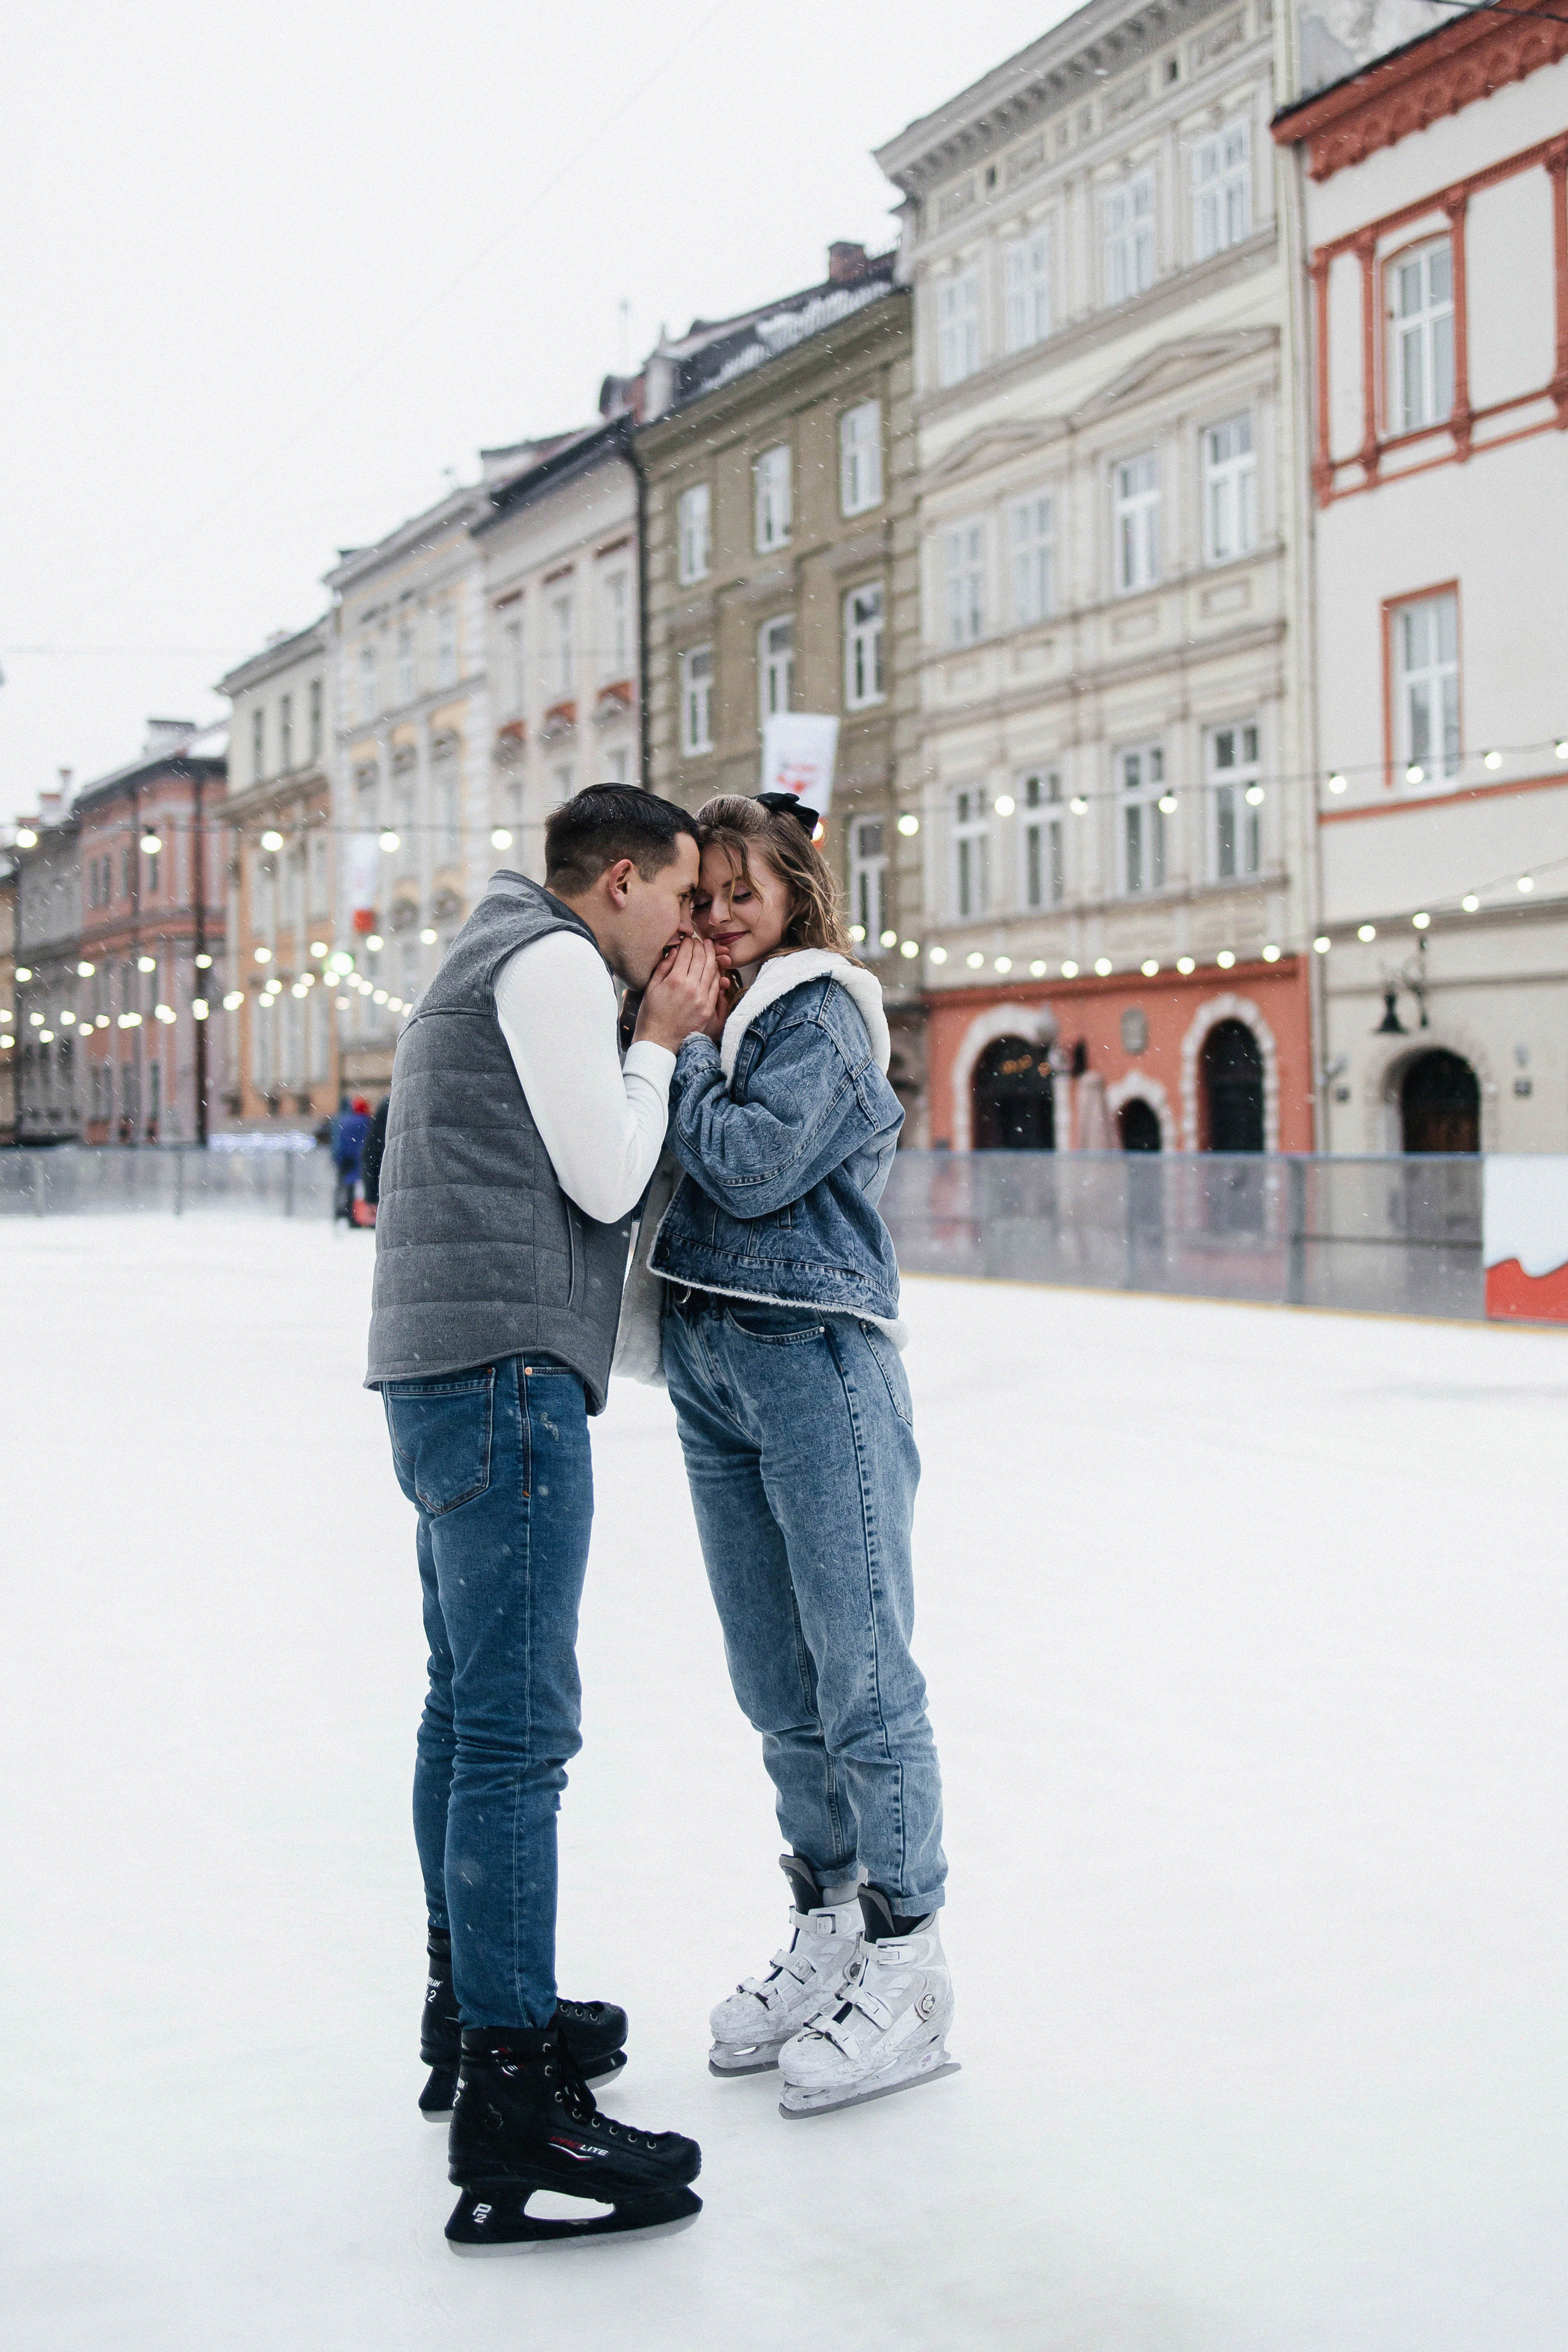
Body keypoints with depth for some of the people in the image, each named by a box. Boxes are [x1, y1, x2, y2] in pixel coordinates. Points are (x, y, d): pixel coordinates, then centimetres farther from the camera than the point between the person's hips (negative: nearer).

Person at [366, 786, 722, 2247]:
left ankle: (470, 2004, 31)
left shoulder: (500, 960, 25)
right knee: (516, 1728, -12)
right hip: (505, 1373, -11)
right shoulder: (552, 958, -6)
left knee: (470, 1705, 18)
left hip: (453, 1376, 11)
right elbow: (606, 1181, -10)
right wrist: (657, 1042, 3)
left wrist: (656, 1044, 16)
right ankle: (509, 2119, -11)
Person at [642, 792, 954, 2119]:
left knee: (861, 1674, -3)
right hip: (711, 1363, 8)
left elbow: (753, 1165, -17)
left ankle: (908, 1963, 6)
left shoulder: (821, 1013, -5)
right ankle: (827, 1926, 25)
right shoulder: (713, 1023, 17)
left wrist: (680, 1048, -6)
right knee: (777, 1690, 13)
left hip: (818, 1359, -8)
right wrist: (677, 1031, 4)